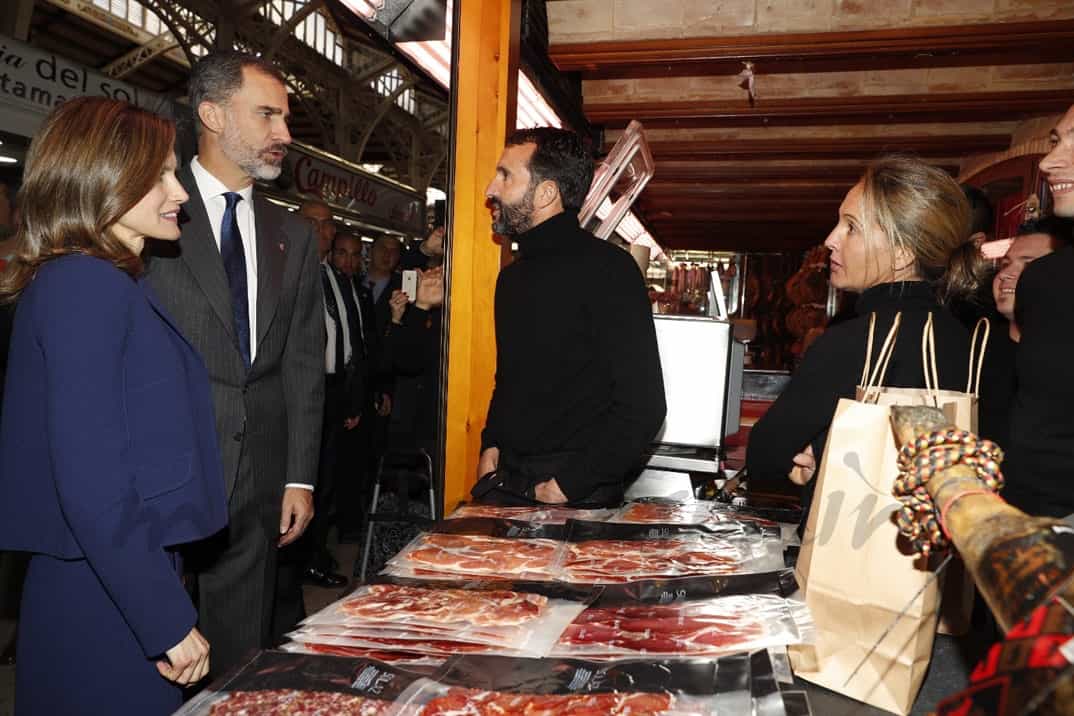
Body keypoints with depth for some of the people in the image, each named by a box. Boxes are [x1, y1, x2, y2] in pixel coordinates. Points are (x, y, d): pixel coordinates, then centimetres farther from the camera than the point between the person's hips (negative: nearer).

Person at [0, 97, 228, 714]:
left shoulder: (106, 283, 10)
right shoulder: (84, 282, -17)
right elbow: (91, 483, -23)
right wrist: (169, 621, -19)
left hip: (127, 580, 9)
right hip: (108, 608, -8)